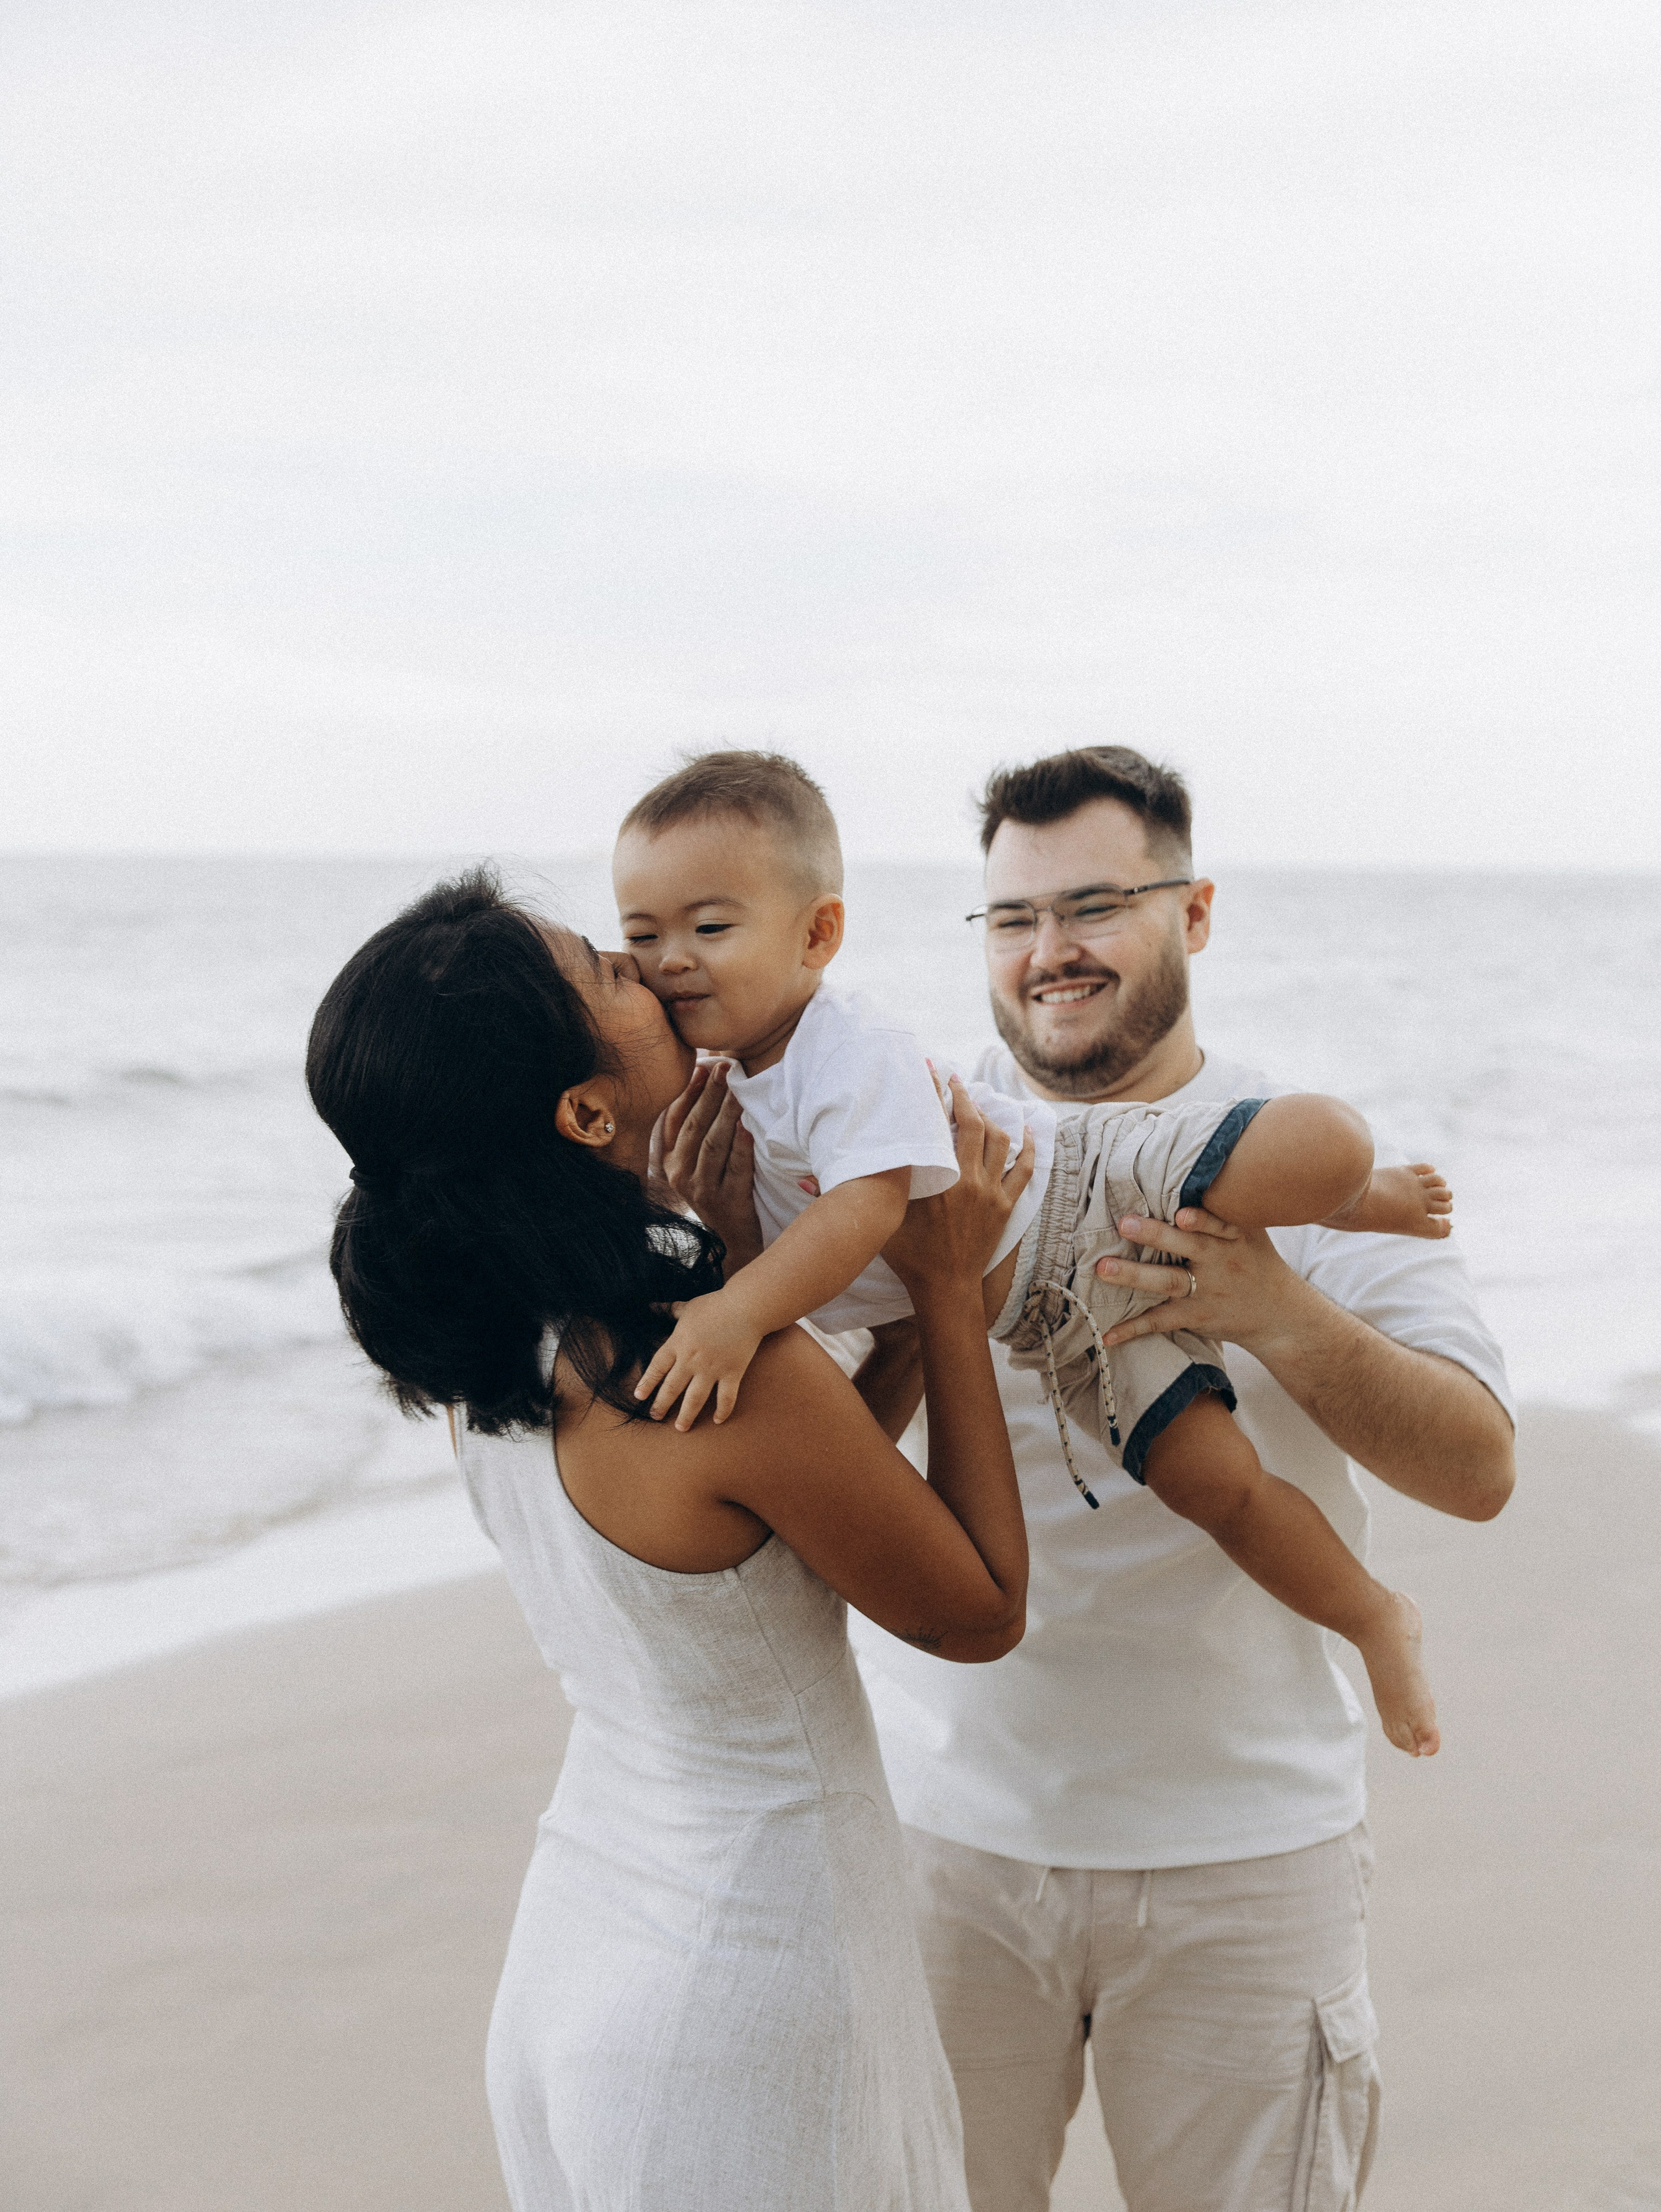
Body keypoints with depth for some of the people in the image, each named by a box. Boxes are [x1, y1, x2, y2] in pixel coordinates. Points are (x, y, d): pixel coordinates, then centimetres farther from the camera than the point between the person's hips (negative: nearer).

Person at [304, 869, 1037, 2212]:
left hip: (575, 1954, 8)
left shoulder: (489, 1346, -4)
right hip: (739, 2016, -7)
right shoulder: (749, 1381, -28)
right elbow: (982, 1616, -11)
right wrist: (948, 1287, -10)